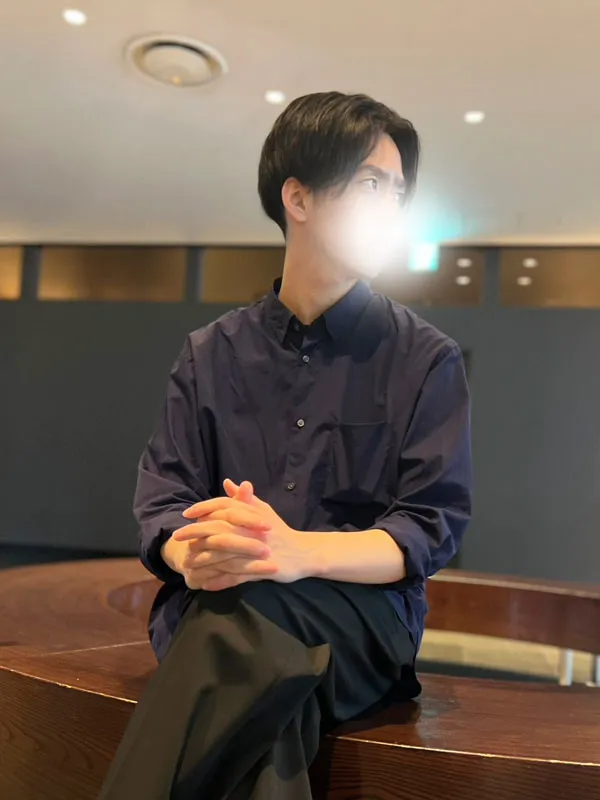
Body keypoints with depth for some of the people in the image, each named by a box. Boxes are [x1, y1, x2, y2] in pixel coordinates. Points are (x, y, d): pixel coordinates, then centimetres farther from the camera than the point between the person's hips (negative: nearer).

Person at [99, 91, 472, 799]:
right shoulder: (211, 355, 13)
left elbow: (433, 528, -3)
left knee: (246, 614, -35)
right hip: (217, 603, 1)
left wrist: (300, 551, -23)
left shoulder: (428, 360, 7)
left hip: (362, 611, 0)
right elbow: (161, 500, 6)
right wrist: (193, 552, -21)